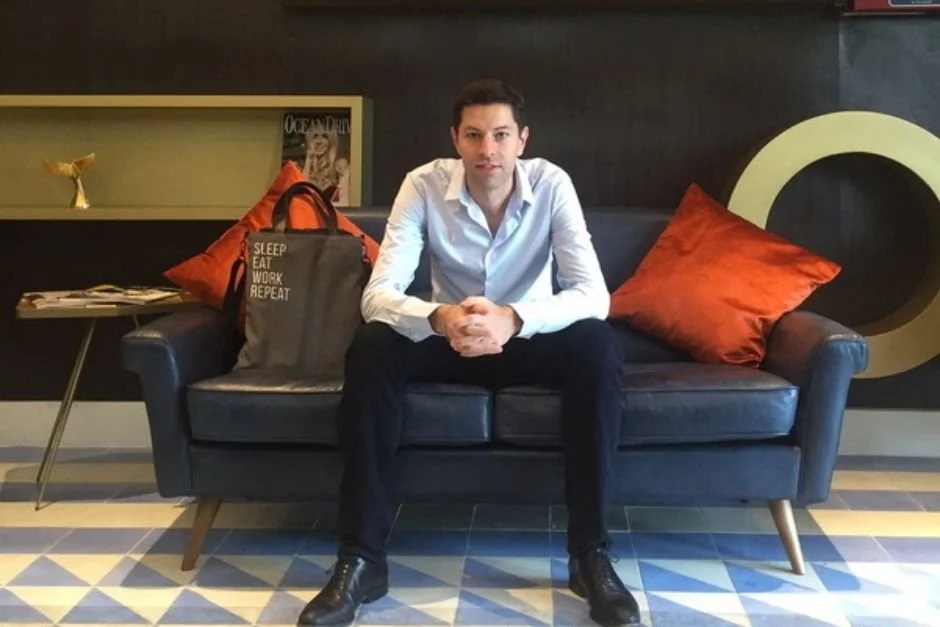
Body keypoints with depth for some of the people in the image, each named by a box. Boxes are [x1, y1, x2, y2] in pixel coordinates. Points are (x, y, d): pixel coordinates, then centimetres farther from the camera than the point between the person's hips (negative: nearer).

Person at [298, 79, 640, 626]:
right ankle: (362, 559, -25)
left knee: (598, 347, -32)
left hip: (529, 340, 0)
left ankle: (591, 555, -24)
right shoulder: (424, 185, -17)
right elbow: (378, 294, -26)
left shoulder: (552, 184, -17)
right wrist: (438, 318, -49)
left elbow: (594, 295, -26)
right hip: (449, 342, 0)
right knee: (371, 347, -30)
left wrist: (513, 318, -46)